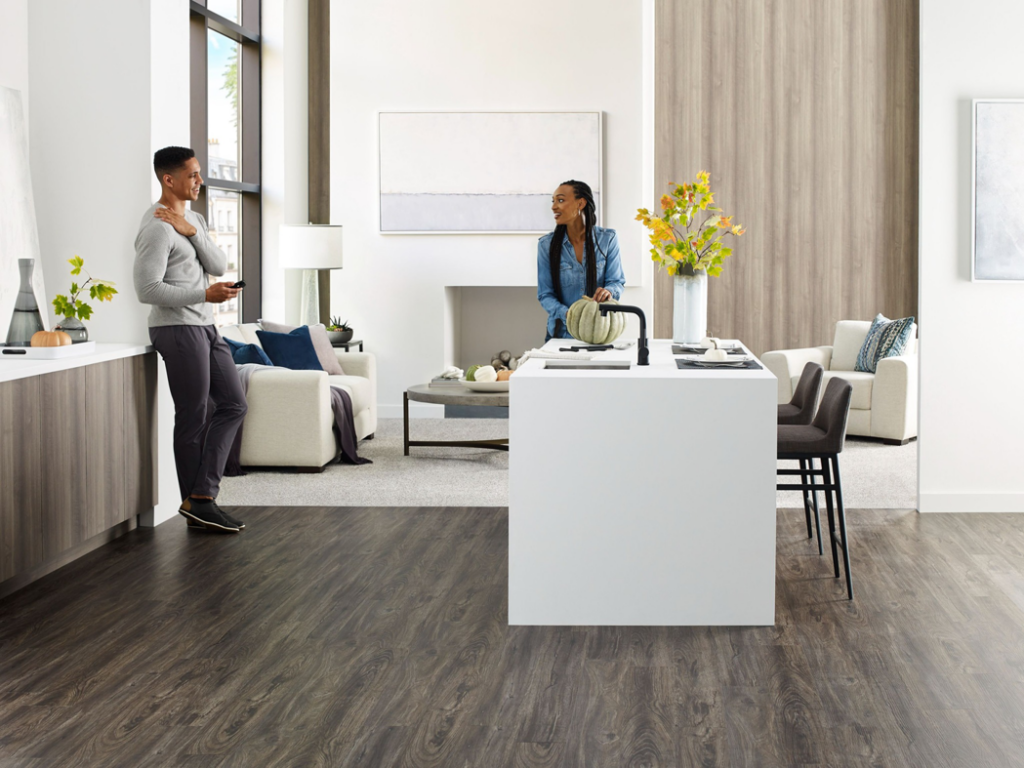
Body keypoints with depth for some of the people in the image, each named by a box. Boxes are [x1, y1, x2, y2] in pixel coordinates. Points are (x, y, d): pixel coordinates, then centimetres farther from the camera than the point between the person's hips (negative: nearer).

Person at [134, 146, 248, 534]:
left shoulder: (193, 219, 14)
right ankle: (197, 503, 8)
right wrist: (204, 294, -25)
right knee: (192, 418, -3)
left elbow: (219, 266, 3)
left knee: (232, 404, 7)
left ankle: (200, 497, 5)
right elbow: (147, 289, -20)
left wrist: (191, 232, -12)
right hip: (177, 329, -10)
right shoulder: (157, 228, -15)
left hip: (203, 326, 10)